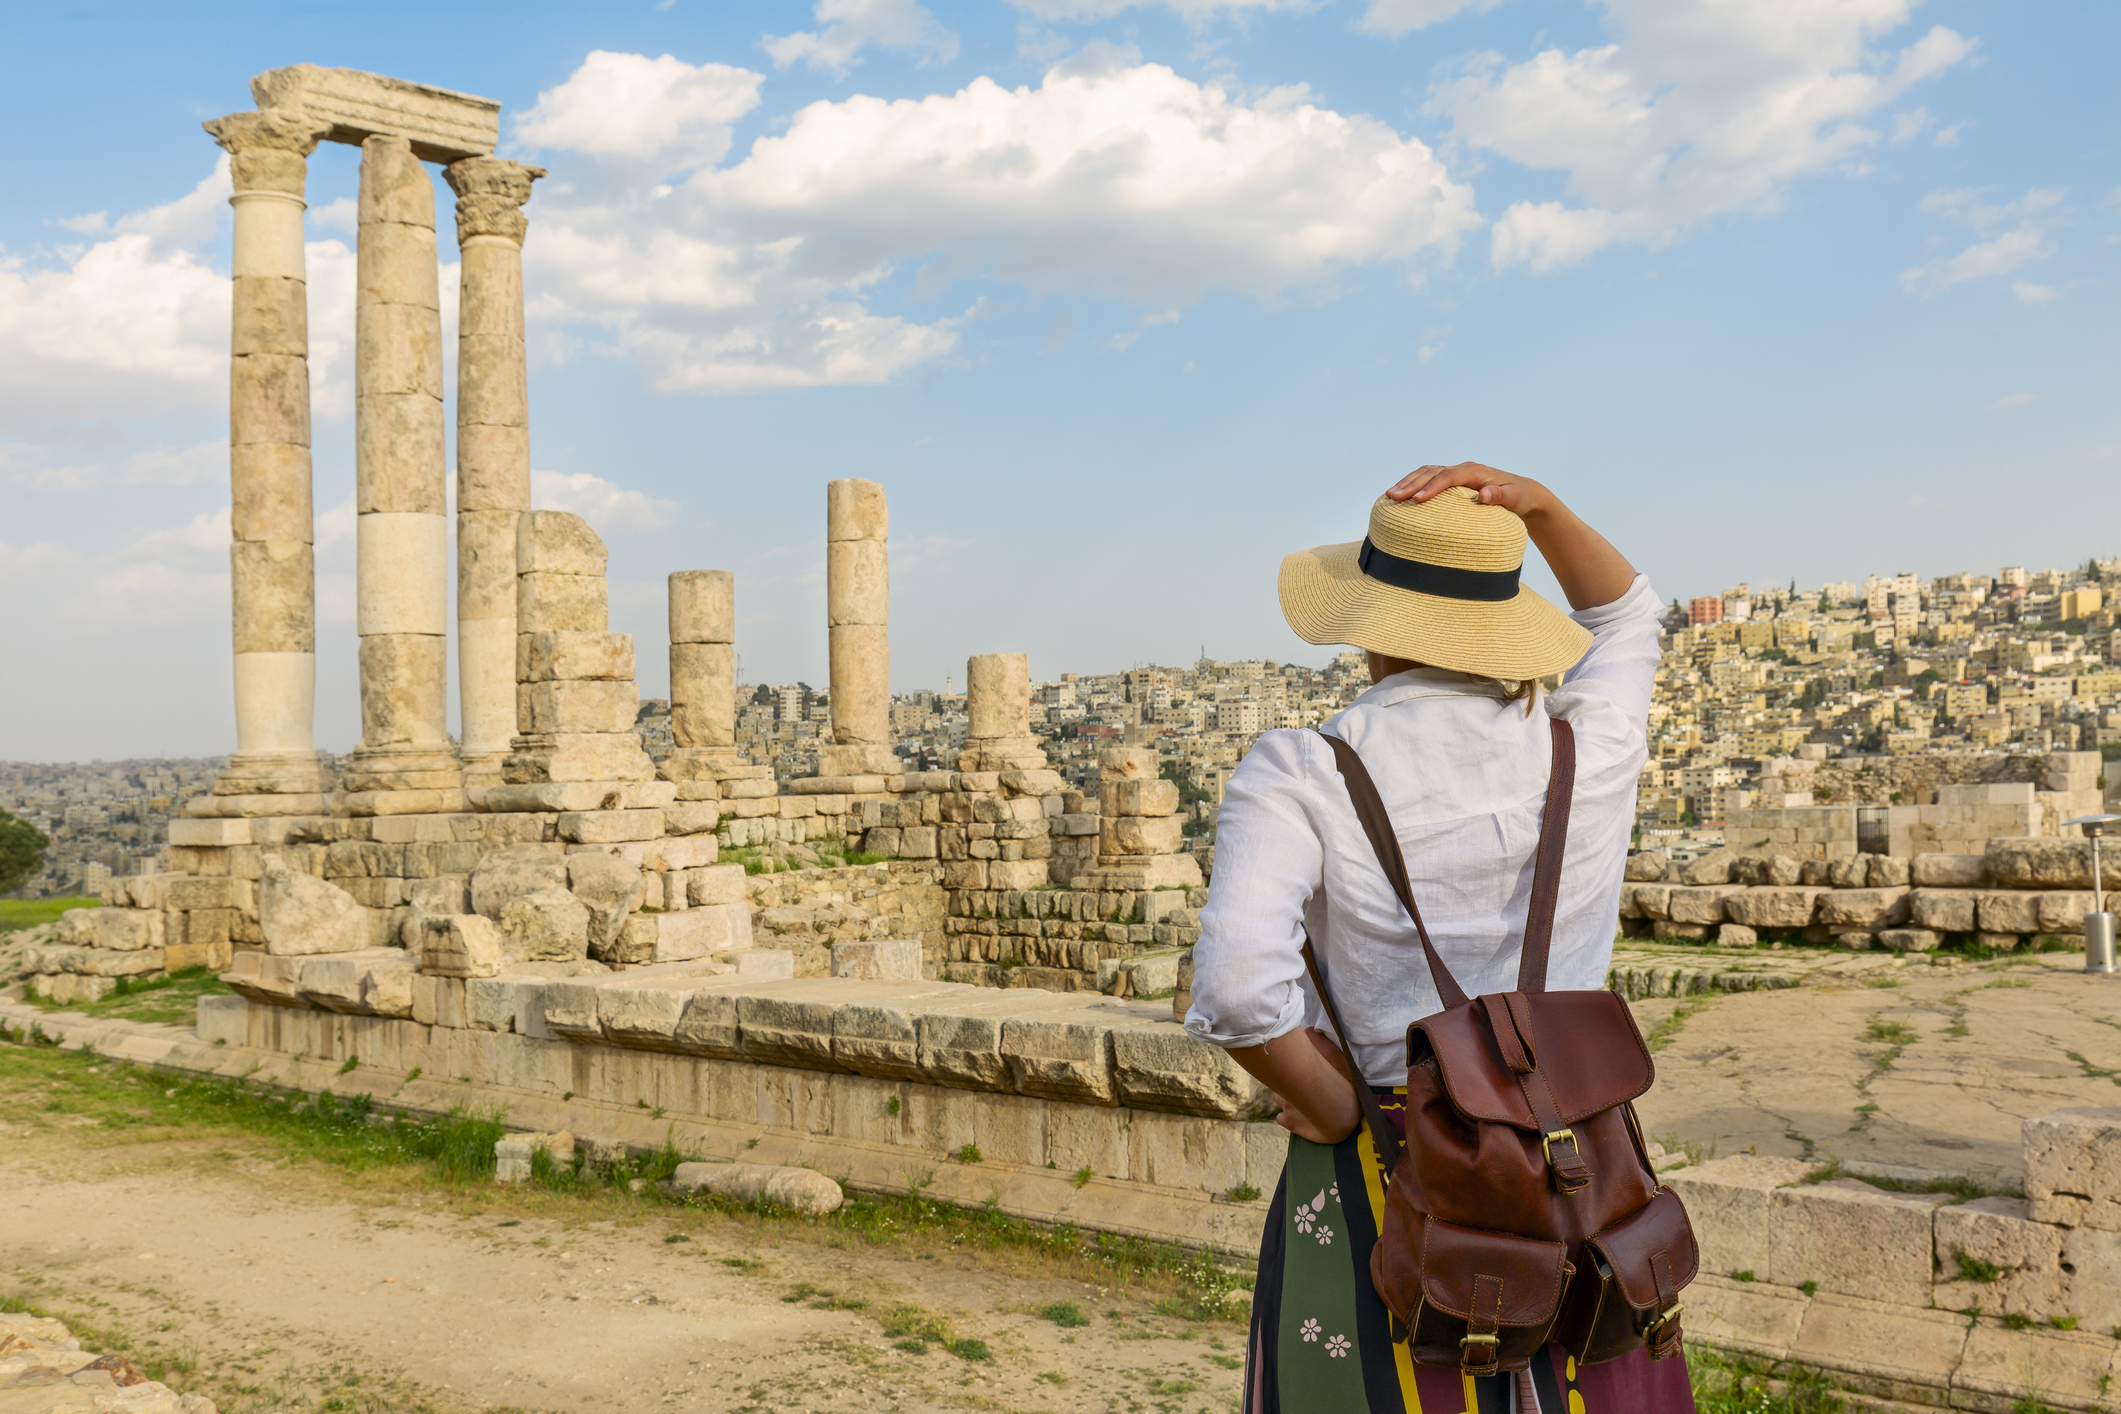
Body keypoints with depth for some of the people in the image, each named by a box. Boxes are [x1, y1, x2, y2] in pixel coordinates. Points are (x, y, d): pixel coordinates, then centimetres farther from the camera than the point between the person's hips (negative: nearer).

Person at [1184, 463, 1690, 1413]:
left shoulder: (1299, 777, -13)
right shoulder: (1590, 748, -4)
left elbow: (1239, 986, -28)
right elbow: (1627, 616, 19)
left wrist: (1333, 1107, -11)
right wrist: (1536, 505, 6)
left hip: (1378, 1194, -2)